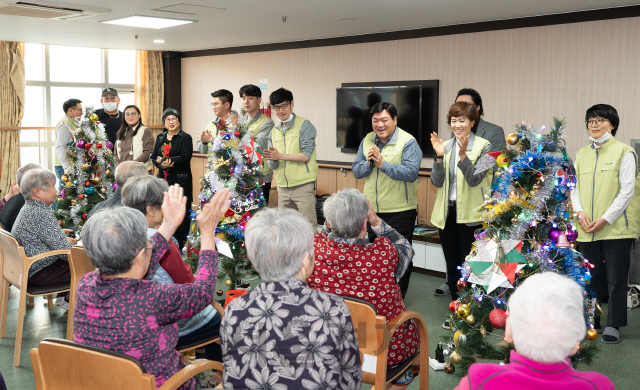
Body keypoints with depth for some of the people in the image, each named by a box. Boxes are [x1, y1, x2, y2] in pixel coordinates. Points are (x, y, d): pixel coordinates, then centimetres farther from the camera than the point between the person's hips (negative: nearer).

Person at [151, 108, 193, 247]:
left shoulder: (185, 138, -1)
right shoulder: (160, 137, 16)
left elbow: (185, 158, -13)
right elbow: (154, 157, 8)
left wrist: (166, 160, -18)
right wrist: (162, 164, -13)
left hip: (180, 180, -5)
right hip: (163, 179, 5)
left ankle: (181, 245, 3)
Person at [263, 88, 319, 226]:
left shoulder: (304, 125, -3)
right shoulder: (274, 131, 14)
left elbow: (306, 156, -14)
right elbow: (272, 166, 11)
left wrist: (280, 155, -16)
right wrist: (272, 159, -12)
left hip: (303, 185, -6)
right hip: (283, 187, 6)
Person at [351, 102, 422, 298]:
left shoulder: (408, 142, -10)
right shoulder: (367, 141, 8)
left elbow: (411, 172, -22)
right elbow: (356, 171, 6)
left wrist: (382, 163, -23)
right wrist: (368, 162, -15)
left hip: (400, 211, -6)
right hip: (372, 210, 6)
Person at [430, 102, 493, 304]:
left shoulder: (483, 146, -4)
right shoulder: (446, 146, 8)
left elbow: (474, 180, -15)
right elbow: (437, 182, 0)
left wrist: (463, 155, -26)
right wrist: (439, 156, -14)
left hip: (470, 214, -4)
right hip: (447, 212, 5)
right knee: (452, 265, 13)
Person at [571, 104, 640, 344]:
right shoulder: (582, 154, 12)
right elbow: (575, 188, 12)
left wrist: (605, 219, -15)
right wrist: (580, 212, -5)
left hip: (616, 228, -5)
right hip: (587, 229, 5)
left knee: (615, 278, 1)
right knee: (592, 277, 11)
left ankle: (613, 325, 11)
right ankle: (593, 322, 23)